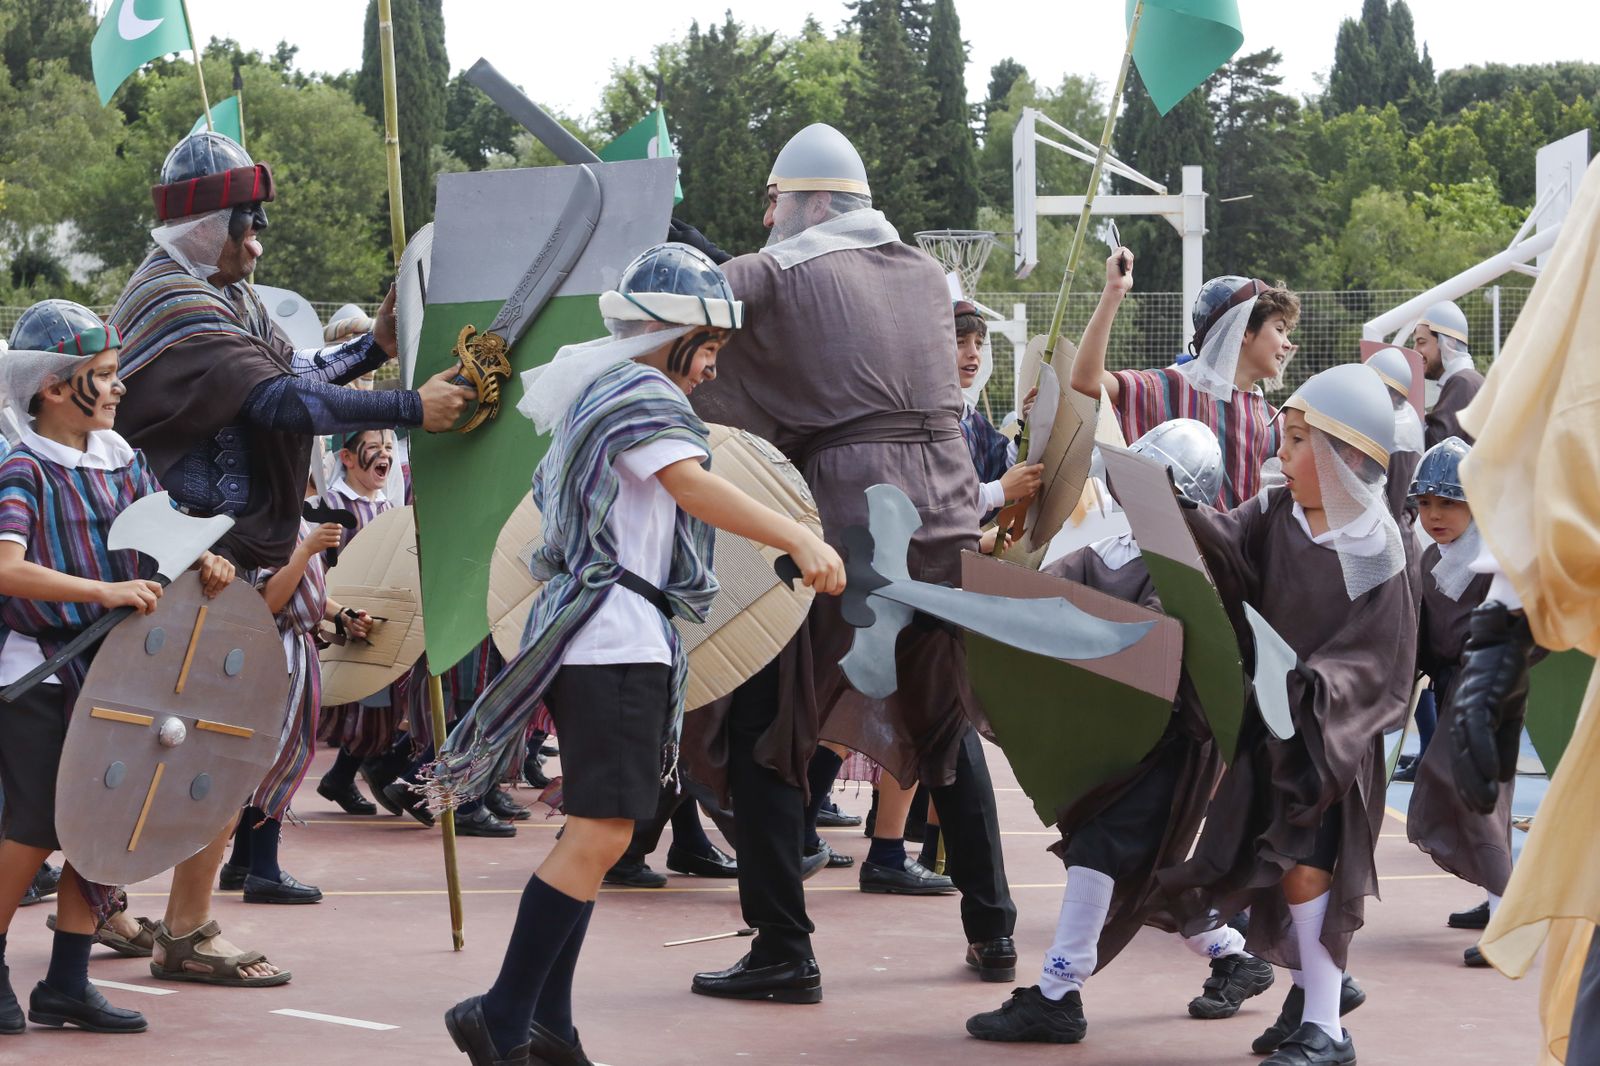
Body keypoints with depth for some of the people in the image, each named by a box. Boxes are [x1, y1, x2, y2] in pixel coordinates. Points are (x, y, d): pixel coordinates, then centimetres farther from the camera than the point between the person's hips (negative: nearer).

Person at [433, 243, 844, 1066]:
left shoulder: (593, 395, 22)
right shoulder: (640, 395, -10)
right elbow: (691, 486, -27)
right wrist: (798, 538, -37)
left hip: (585, 639, 11)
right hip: (616, 640, -11)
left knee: (594, 833, 11)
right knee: (601, 833, -14)